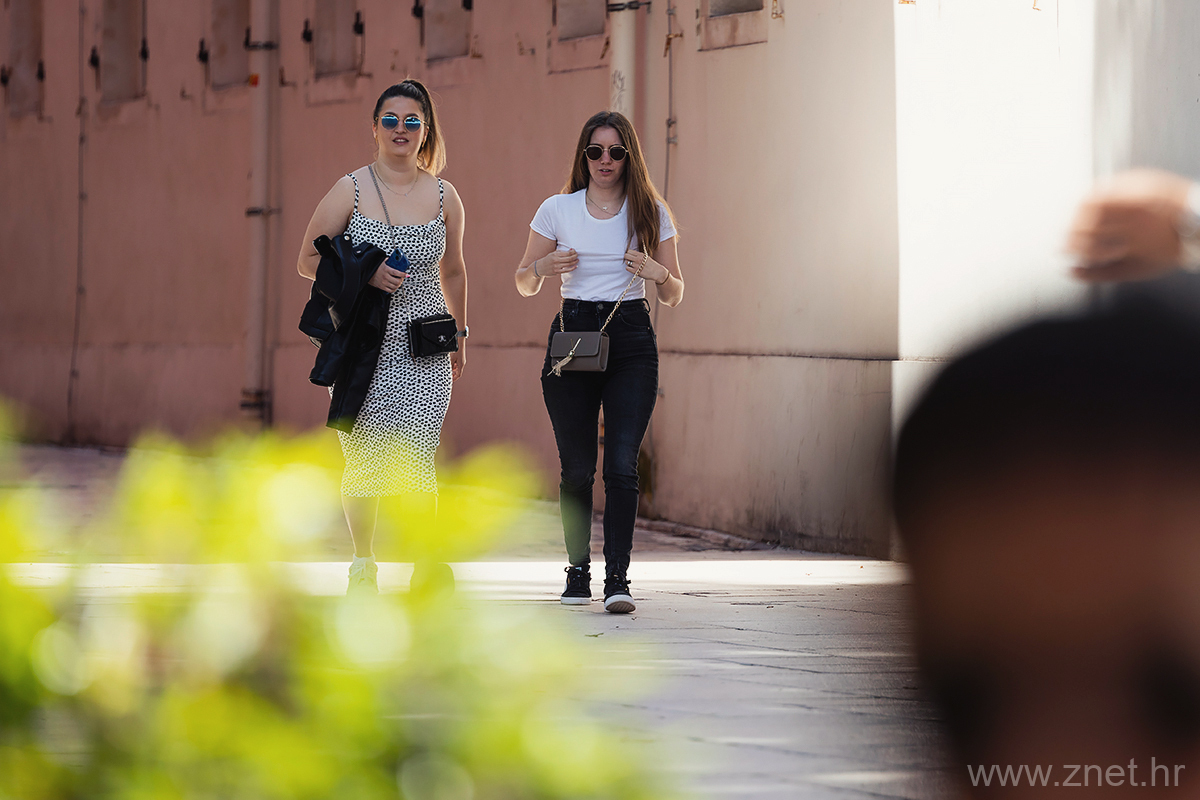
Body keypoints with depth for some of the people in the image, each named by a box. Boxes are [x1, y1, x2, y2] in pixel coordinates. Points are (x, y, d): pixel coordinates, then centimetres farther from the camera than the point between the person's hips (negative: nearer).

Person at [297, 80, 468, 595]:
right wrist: (365, 275, -12)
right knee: (365, 456, 1)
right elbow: (308, 261, 3)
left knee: (416, 458, -11)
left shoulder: (443, 197, 9)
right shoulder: (350, 190, 2)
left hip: (424, 350, 1)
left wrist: (459, 335, 26)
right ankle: (363, 563, 16)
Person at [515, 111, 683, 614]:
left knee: (621, 464, -12)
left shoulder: (651, 213, 7)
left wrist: (658, 272, -11)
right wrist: (543, 267, -8)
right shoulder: (558, 210, 7)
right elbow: (524, 286, 14)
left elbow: (674, 296, 11)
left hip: (631, 339, -1)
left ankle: (617, 577, -13)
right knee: (577, 467, 1)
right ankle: (578, 571, 15)